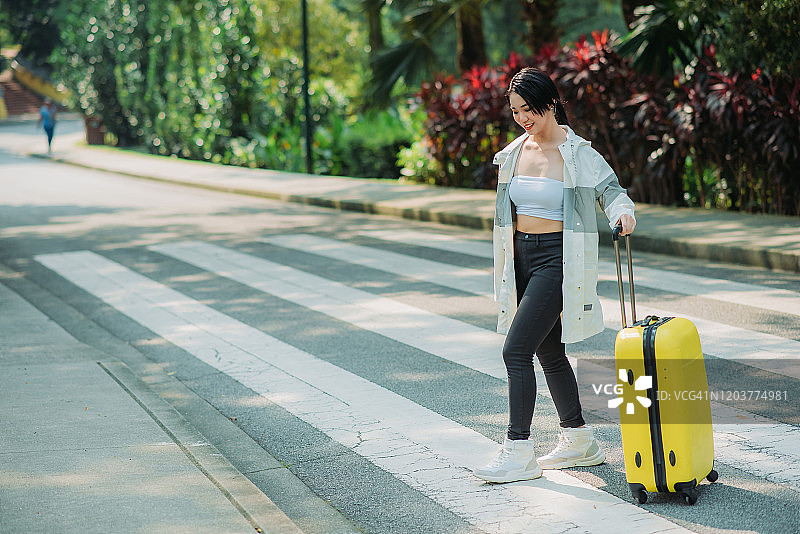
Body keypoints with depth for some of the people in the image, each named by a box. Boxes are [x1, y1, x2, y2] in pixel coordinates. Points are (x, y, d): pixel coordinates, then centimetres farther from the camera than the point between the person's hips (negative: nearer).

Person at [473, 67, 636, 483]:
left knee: (516, 350, -14)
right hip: (522, 256, 7)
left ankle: (518, 452, -10)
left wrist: (622, 212, -26)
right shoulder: (514, 153, 9)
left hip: (557, 258, -7)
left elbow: (611, 188, -2)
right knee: (549, 351, 14)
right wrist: (505, 271, 19)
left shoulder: (578, 154, -10)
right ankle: (578, 440, 27)